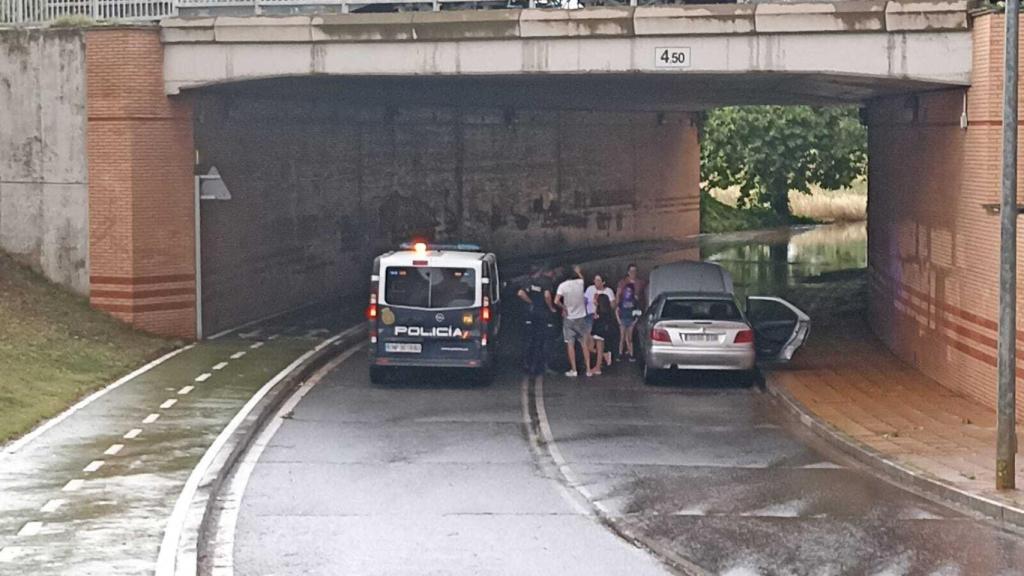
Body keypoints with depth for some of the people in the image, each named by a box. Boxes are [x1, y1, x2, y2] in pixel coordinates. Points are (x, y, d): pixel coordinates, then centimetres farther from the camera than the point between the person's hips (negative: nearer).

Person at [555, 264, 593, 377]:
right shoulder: (581, 282, -6)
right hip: (581, 317, 2)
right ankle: (588, 369, 8)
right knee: (584, 344, 8)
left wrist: (564, 308, -7)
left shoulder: (563, 285, -13)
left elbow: (556, 301, -21)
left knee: (570, 344, 3)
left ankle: (573, 370, 1)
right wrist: (578, 272, 30)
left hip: (568, 318, -2)